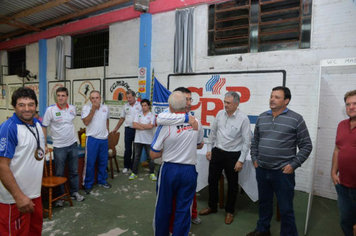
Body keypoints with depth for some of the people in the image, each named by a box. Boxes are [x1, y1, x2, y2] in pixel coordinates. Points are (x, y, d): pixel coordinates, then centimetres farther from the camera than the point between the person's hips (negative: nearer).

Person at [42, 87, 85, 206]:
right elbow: (44, 127, -6)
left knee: (74, 171, 14)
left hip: (73, 145, 4)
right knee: (59, 173, 9)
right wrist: (45, 145, -7)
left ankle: (74, 192, 30)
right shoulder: (50, 110, -11)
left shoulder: (73, 108, 0)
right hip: (59, 147, -4)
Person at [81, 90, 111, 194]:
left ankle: (102, 180, 30)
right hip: (92, 139, -4)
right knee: (90, 163, 0)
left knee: (103, 162, 13)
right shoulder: (86, 108, -5)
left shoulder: (106, 108, 6)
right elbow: (86, 122, -17)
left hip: (104, 139, 4)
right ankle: (88, 184, 16)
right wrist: (93, 108, -18)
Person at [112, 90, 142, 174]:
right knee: (127, 149, 5)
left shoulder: (140, 105, -4)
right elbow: (122, 118, 15)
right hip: (128, 129, 2)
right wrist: (116, 129, 15)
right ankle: (126, 166, 19)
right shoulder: (125, 106, 8)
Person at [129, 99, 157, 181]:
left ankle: (152, 173, 21)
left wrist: (139, 124, -9)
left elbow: (150, 126, -18)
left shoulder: (152, 116, -2)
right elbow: (134, 125, -8)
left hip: (148, 140, -2)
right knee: (136, 157, 11)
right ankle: (134, 173, 23)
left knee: (150, 157, 8)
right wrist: (146, 127, -13)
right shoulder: (137, 115, 5)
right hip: (138, 139, 2)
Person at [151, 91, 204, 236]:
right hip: (189, 170, 2)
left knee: (163, 207, 17)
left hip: (169, 170, -2)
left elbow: (153, 154, -9)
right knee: (183, 209, 13)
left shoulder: (165, 126, -16)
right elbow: (199, 145, 13)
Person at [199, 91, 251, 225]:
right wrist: (209, 149, 8)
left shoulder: (243, 118, -14)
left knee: (232, 184, 11)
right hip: (217, 152, 4)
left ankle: (229, 211, 32)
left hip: (232, 155, -4)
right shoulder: (220, 114, -1)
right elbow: (213, 132, 9)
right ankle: (212, 206, 35)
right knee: (212, 180, 13)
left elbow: (247, 141, -11)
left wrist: (241, 160, -12)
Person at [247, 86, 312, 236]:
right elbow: (255, 141, 15)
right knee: (264, 202, 20)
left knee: (286, 208, 7)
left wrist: (293, 165, -10)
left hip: (283, 172, -4)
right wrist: (254, 159, 8)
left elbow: (306, 146, -4)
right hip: (261, 170, 5)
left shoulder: (296, 119, -7)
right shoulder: (262, 118, 6)